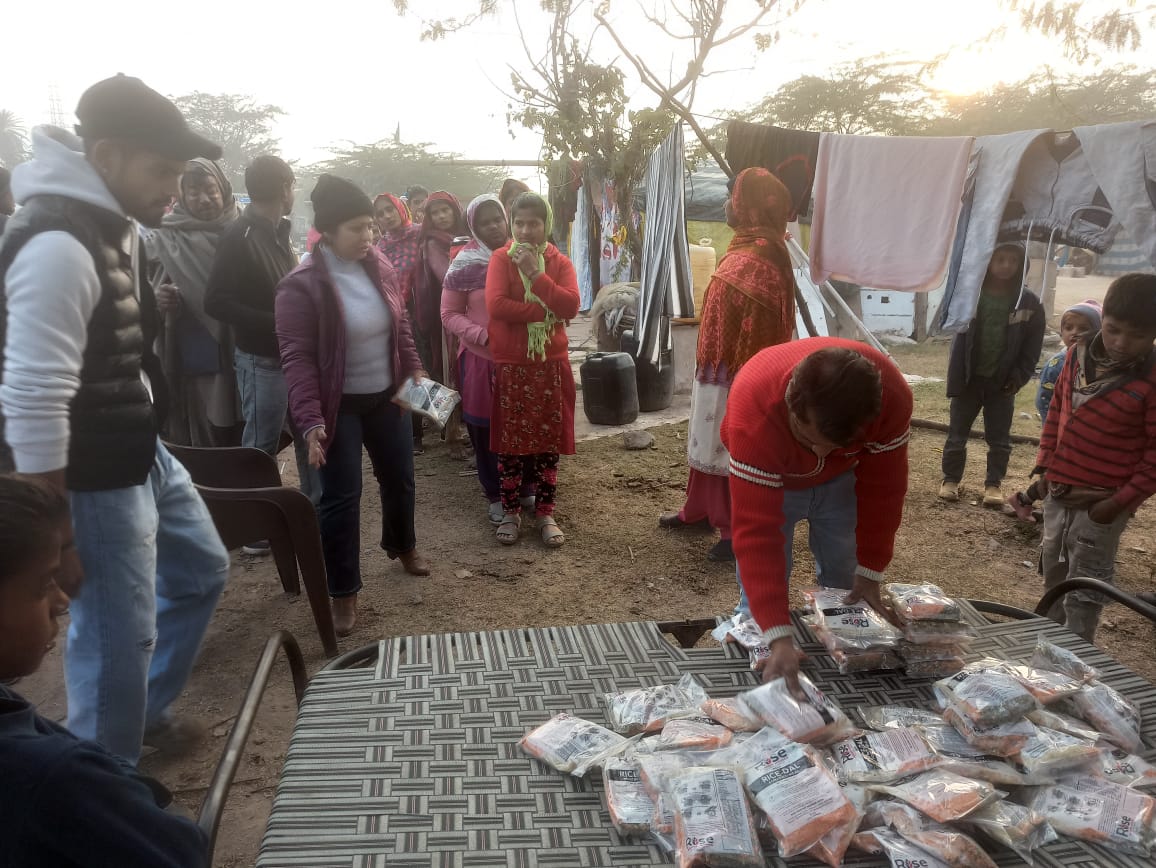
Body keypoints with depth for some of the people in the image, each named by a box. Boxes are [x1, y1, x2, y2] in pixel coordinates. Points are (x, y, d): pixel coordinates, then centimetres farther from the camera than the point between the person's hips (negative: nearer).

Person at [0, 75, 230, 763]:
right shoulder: (58, 247, -26)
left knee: (202, 572, 24)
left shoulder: (116, 223, 5)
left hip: (146, 456, 10)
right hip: (97, 484, -10)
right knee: (115, 643, 2)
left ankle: (148, 710, 43)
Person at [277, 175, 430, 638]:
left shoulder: (379, 266, 0)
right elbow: (296, 357, -20)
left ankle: (403, 545, 45)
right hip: (338, 406, -5)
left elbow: (401, 327, 11)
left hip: (386, 397, 6)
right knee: (341, 496, -1)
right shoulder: (301, 285, -18)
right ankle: (343, 593, 14)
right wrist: (310, 420, -26)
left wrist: (415, 372, 5)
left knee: (399, 477, 18)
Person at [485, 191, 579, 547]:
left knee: (549, 440, 7)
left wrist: (535, 274, -17)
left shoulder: (560, 263, 4)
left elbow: (571, 306, -13)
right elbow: (496, 305, -18)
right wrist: (546, 311, -16)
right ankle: (510, 511, 20)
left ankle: (545, 512, 20)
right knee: (509, 440, 6)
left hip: (551, 364, 2)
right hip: (510, 365, -1)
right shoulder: (501, 258, -2)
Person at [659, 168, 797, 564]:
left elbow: (757, 329, -25)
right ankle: (699, 510, 36)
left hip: (737, 375, -10)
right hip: (719, 367, 10)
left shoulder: (758, 258, -21)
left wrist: (739, 379, -23)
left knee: (734, 451, -1)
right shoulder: (746, 248, 12)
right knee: (709, 442, 20)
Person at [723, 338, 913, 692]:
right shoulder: (755, 412, -47)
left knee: (844, 580, 7)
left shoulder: (891, 396, -38)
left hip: (841, 476, 3)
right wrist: (779, 638, -48)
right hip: (767, 476, -2)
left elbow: (882, 489, -21)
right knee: (760, 581, -8)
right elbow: (756, 532, -46)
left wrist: (870, 571, -15)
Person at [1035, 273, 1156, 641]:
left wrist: (1121, 502, -16)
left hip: (1101, 502, -6)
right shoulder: (1079, 356, 0)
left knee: (1085, 589, 3)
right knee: (1054, 576, 22)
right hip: (1058, 492, 6)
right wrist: (1044, 467, 7)